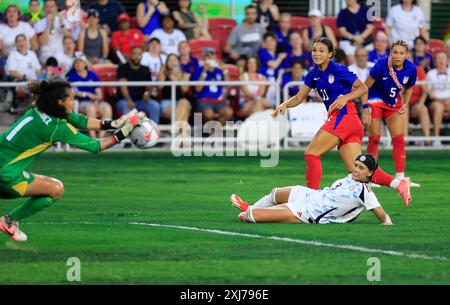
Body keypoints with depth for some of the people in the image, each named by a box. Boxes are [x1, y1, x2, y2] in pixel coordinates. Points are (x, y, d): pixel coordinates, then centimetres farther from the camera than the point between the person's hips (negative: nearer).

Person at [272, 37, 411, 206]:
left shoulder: (339, 70, -6)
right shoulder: (314, 75, 16)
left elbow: (363, 88, -5)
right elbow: (299, 98, 19)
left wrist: (346, 97, -20)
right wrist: (285, 104, 1)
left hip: (343, 116, -8)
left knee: (311, 153, -9)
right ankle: (398, 184, -4)